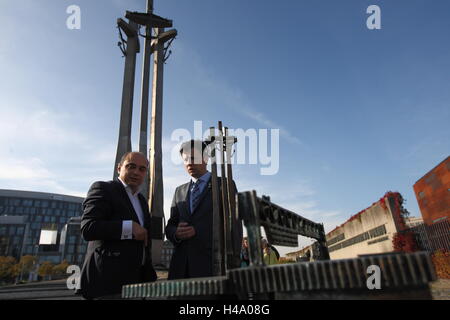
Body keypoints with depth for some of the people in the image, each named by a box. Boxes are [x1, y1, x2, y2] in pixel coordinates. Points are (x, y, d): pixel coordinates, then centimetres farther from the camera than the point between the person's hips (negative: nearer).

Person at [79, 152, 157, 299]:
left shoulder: (142, 200, 17)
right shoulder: (102, 188, -5)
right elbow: (87, 229, -17)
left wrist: (149, 276, 15)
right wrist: (129, 227, -22)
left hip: (137, 277, 7)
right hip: (108, 279, -7)